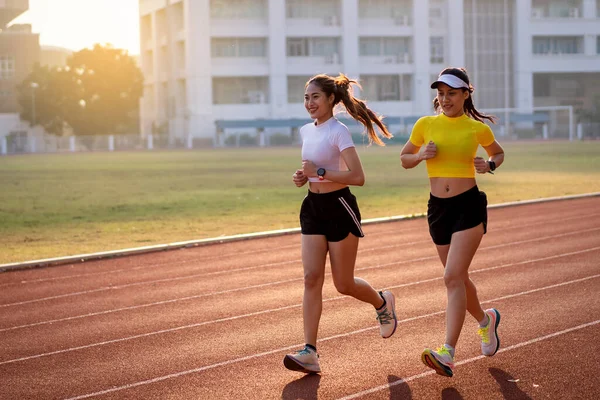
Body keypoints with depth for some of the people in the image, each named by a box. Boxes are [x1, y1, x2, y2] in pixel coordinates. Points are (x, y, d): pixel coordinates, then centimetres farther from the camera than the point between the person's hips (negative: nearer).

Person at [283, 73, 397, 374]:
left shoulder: (338, 132, -13)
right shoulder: (306, 131, 10)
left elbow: (358, 177, -21)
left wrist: (319, 172, -21)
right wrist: (303, 177, 5)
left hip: (339, 208, -7)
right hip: (313, 208, 7)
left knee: (343, 284, 3)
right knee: (311, 278, -6)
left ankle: (382, 303, 36)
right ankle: (310, 352, -10)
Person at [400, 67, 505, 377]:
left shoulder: (477, 128, -1)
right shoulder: (425, 125, 3)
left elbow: (498, 153, 18)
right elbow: (404, 159, 13)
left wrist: (490, 165, -4)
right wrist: (422, 154, -8)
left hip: (469, 205, -4)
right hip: (438, 208, 4)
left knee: (453, 277, -17)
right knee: (458, 278, 16)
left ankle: (448, 354, -23)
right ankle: (485, 320, 46)